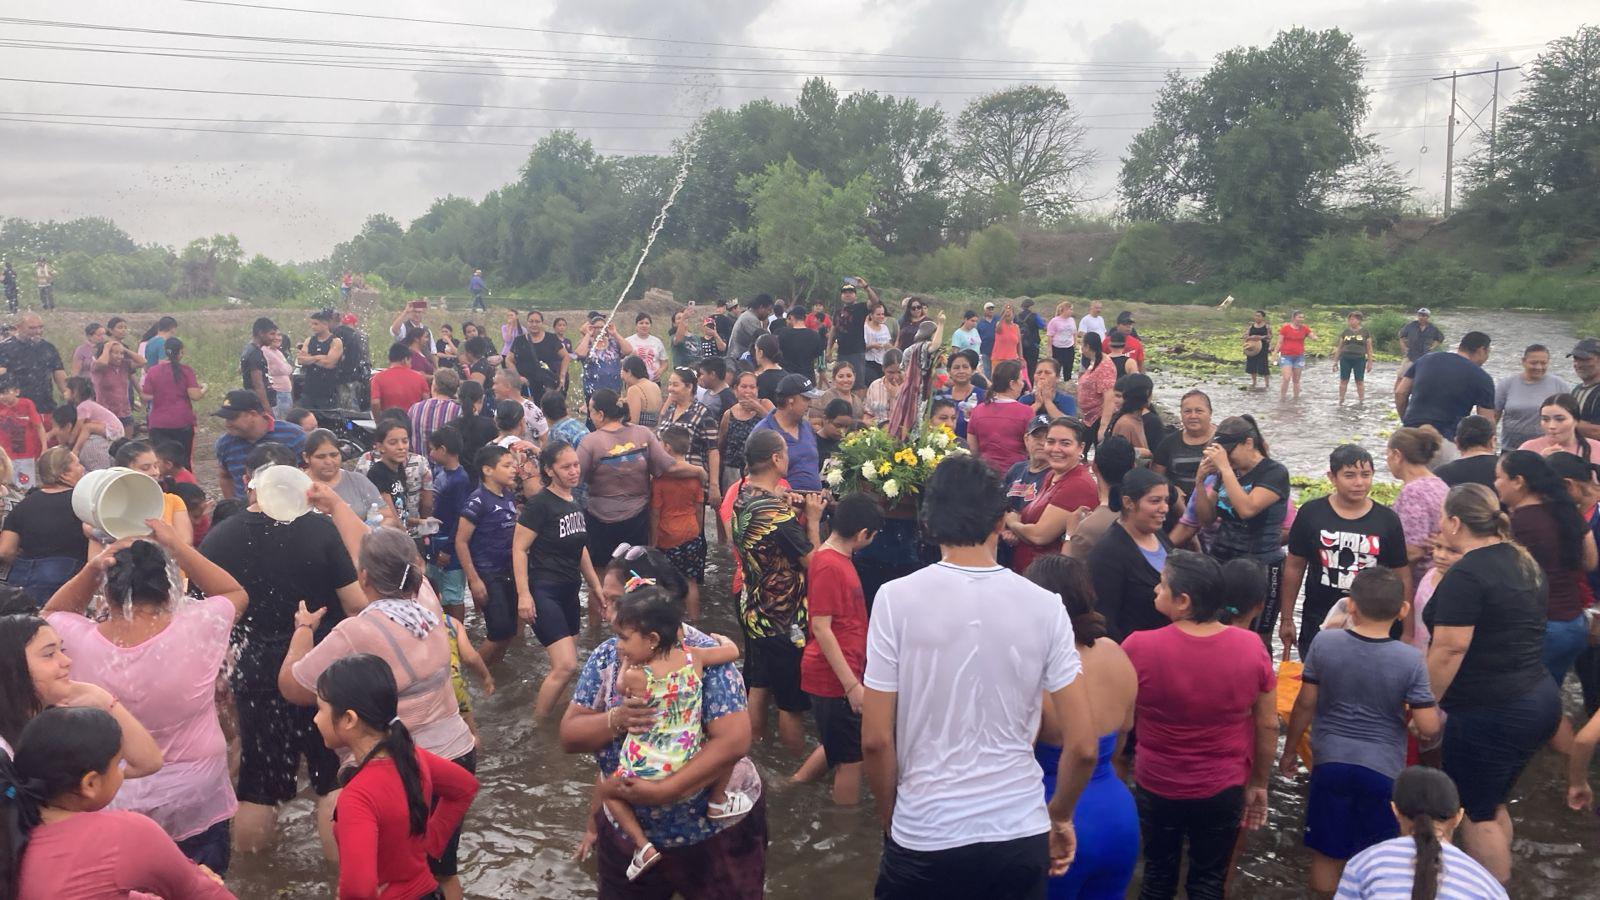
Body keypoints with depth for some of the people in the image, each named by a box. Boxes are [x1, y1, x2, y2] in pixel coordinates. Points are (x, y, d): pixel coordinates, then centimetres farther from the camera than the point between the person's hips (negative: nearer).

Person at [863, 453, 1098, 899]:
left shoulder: (897, 598, -10)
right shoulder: (1044, 605, -5)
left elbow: (876, 740, -8)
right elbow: (1083, 746, -4)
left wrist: (890, 820, 8)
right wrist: (1059, 816, 13)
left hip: (925, 838, -1)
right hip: (1021, 835, 2)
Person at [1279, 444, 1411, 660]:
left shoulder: (1387, 520, -2)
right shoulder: (1311, 513, -4)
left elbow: (1402, 579, 3)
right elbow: (1294, 567, 3)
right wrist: (1286, 619, 2)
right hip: (1316, 626, 0)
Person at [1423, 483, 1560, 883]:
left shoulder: (1466, 574, -18)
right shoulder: (1523, 561, 10)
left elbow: (1450, 649, -22)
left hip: (1489, 713, -9)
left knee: (1478, 813, 5)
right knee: (1492, 804, 21)